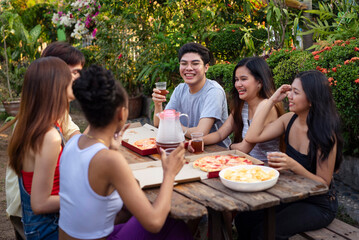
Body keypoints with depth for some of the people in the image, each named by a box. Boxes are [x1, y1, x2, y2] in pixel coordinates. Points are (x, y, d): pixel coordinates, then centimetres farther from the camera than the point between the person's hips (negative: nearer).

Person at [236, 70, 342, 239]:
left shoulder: (325, 133, -20)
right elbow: (252, 137, -10)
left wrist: (293, 166, -33)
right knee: (244, 219, -11)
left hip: (318, 205, -6)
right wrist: (271, 101, -9)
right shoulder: (289, 120, -2)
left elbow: (323, 183, -16)